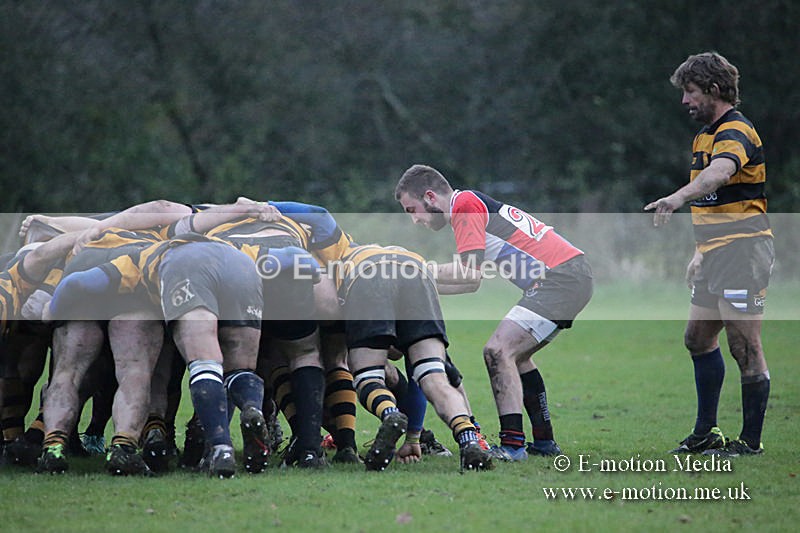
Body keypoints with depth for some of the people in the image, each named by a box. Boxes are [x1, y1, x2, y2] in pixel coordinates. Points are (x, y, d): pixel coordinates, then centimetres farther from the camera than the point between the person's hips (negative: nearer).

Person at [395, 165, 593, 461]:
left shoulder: (465, 204, -9)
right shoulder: (471, 204, 21)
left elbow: (470, 270, -18)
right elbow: (473, 281, 23)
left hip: (560, 277, -10)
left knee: (498, 351, -15)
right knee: (515, 355, 19)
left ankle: (512, 445, -19)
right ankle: (544, 441, 21)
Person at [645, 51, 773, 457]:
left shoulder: (735, 132, -15)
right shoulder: (706, 135, 18)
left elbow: (718, 173, -37)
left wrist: (678, 197, -54)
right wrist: (702, 252, 26)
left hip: (743, 249, -11)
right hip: (717, 253, 11)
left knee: (745, 348, -7)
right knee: (699, 339, 15)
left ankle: (751, 442, -1)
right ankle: (706, 434, 23)